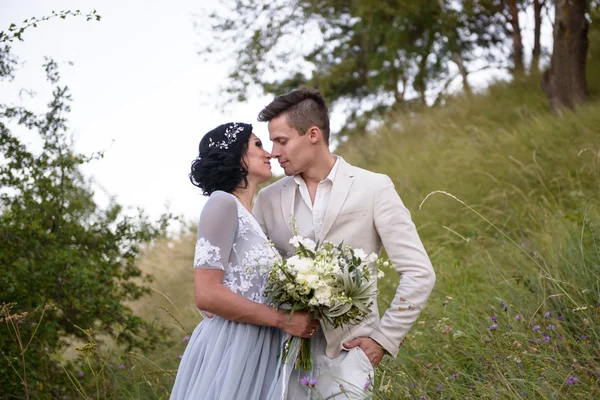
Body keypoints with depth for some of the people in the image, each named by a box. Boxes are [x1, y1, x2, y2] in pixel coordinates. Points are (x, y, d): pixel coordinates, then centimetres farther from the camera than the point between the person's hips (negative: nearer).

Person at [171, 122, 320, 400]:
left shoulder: (249, 217, 17)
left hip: (256, 350, 8)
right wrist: (283, 320, -15)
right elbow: (207, 294, -18)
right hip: (229, 350, -8)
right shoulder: (223, 203, -9)